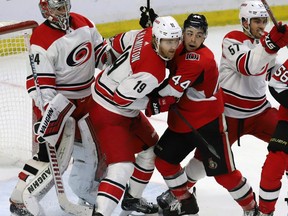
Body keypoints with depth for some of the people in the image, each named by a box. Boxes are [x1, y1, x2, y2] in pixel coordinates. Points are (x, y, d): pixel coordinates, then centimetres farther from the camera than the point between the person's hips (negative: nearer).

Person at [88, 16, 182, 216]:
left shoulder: (147, 34, -9)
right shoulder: (153, 72, -32)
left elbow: (119, 43, 6)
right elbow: (121, 98, -29)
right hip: (109, 112, -10)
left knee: (151, 147, 23)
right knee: (123, 166, -21)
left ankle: (132, 199, 36)